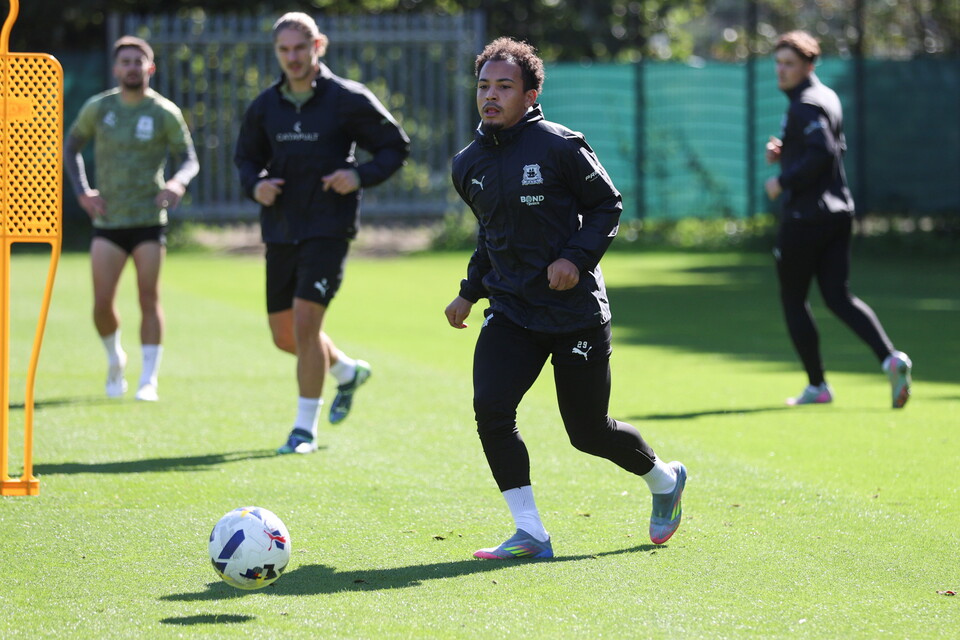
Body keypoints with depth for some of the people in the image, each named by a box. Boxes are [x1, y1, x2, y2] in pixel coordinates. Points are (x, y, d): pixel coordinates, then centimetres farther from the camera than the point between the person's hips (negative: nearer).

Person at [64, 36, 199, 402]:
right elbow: (70, 148, 15)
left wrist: (178, 182, -22)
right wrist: (82, 192, 1)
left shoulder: (165, 113, -1)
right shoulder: (98, 108, 3)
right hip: (107, 221, 1)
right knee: (102, 304, -6)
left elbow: (189, 159, 1)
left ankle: (148, 381, 1)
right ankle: (115, 361, 22)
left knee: (149, 299, -5)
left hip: (149, 219, -1)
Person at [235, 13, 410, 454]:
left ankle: (305, 428, -4)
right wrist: (255, 185, -4)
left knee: (305, 322, -16)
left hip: (328, 230, -6)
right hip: (280, 231, 6)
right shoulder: (265, 107, 6)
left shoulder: (348, 100, -7)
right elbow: (247, 157, 19)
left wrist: (360, 176, -17)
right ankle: (348, 371, 42)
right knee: (285, 336, 11)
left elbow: (396, 147, -1)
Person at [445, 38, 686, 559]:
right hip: (510, 312, 4)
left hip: (576, 311, -4)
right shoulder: (468, 164, 6)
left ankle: (664, 479, 38)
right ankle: (530, 534, -8)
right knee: (490, 409, -18)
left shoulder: (559, 146, -11)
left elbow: (607, 205, -3)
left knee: (588, 432, 5)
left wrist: (577, 257, -16)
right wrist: (470, 292, 15)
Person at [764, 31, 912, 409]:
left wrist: (783, 182, -18)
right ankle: (890, 358, -13)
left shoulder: (806, 105, -15)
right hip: (838, 214, 9)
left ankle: (817, 386, 6)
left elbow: (823, 153, -27)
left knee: (793, 300, 4)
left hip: (804, 218, -9)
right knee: (838, 297, 7)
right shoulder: (827, 98, 15)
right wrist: (783, 152, 13)